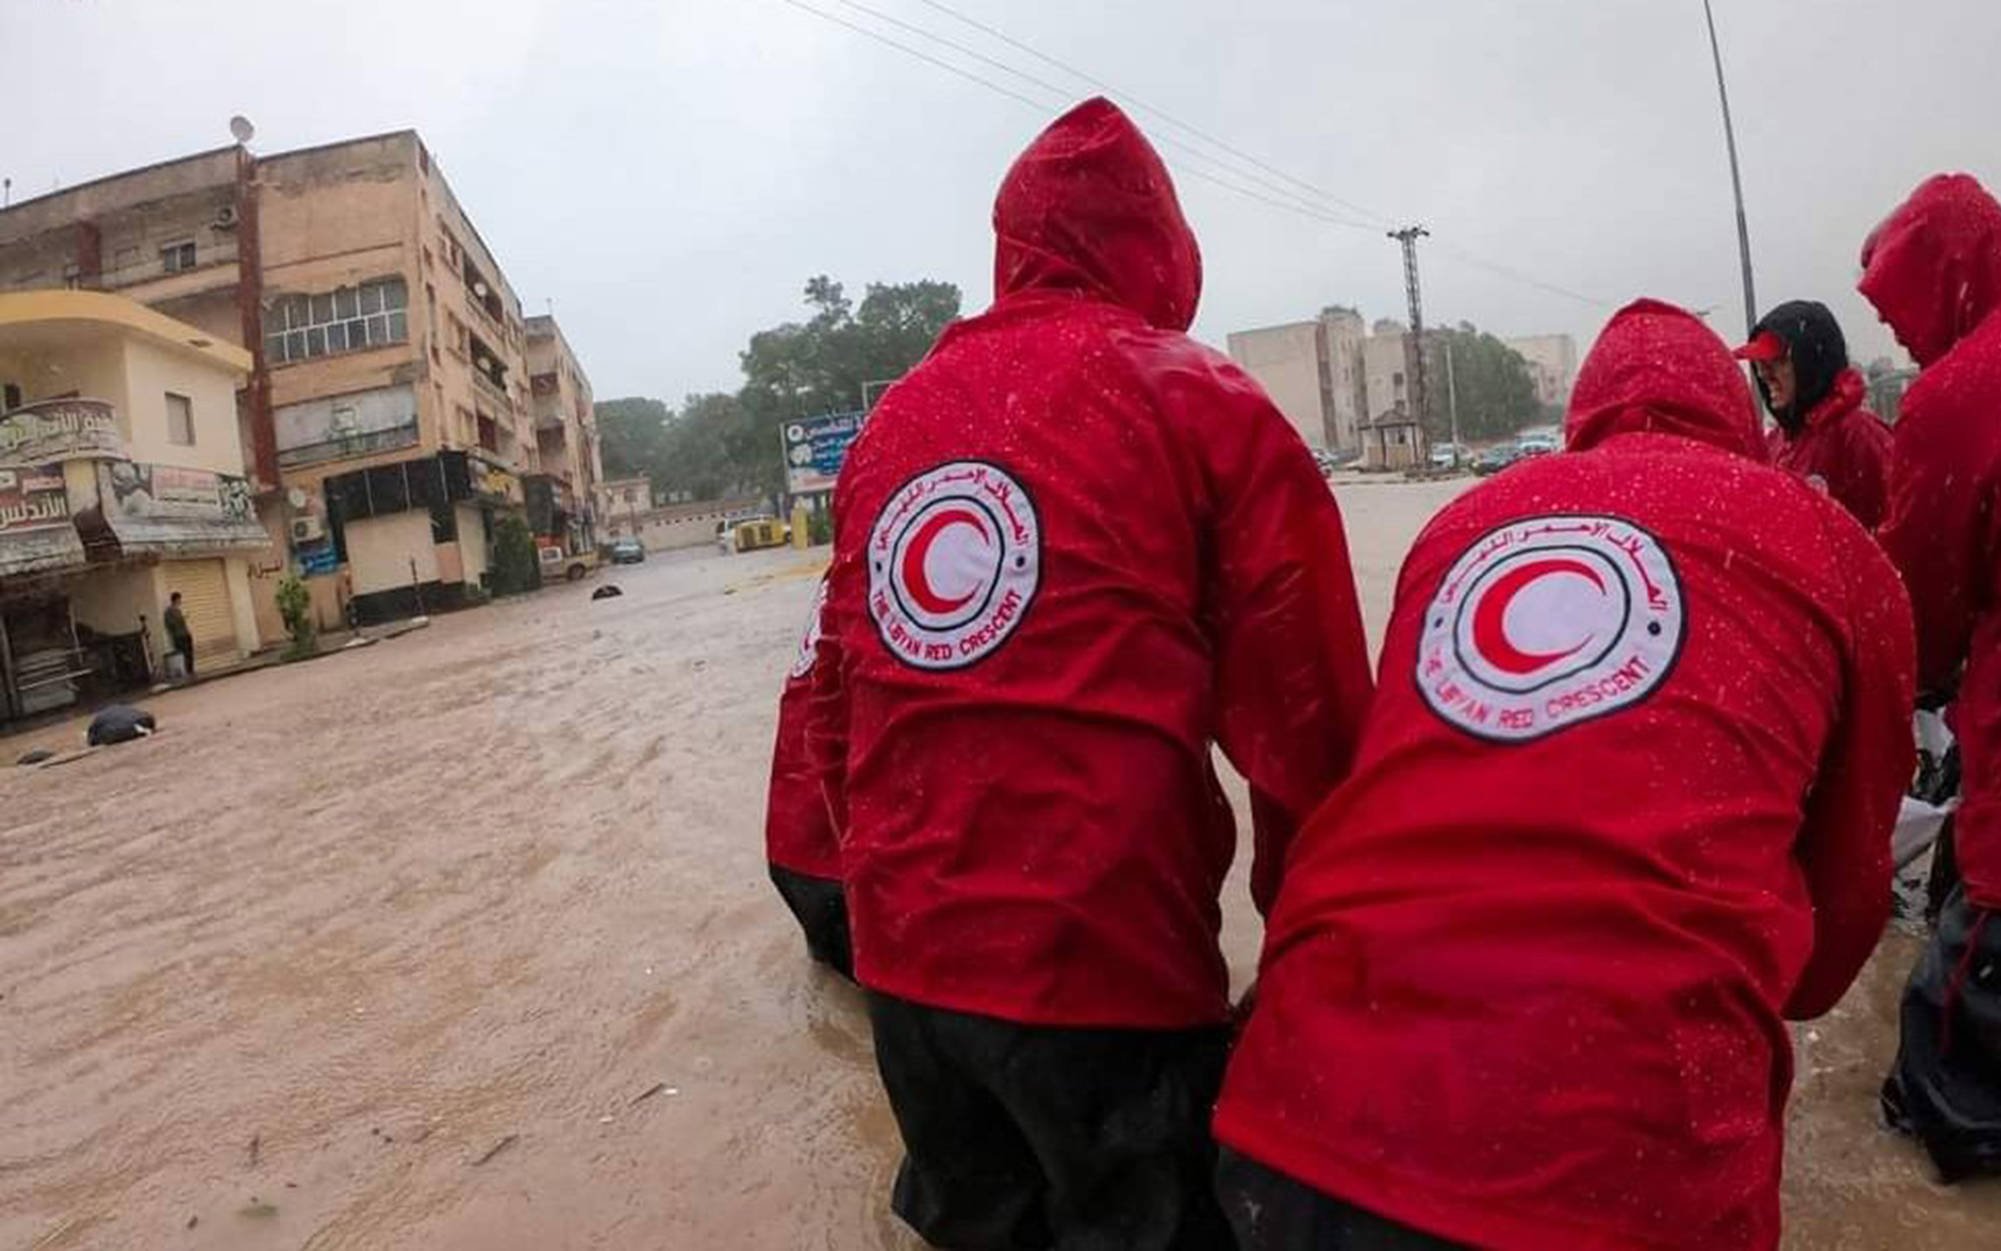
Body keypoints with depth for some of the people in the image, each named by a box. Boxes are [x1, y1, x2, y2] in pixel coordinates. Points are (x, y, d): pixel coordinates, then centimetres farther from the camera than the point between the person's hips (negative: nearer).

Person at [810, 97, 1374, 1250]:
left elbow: (838, 700, 12)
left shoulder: (895, 417, 9)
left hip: (905, 957, 6)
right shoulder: (1200, 400, -5)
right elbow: (1305, 714, -7)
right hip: (1106, 962, -5)